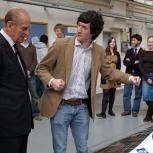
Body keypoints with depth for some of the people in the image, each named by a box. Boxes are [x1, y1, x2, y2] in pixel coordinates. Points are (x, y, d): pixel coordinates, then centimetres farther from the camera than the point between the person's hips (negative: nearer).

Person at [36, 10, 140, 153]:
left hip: (83, 107, 3)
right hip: (60, 106, -3)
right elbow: (41, 67, -1)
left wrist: (129, 77, -1)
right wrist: (51, 81, -20)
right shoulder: (61, 44, -9)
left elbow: (108, 72, 14)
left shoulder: (98, 51, 2)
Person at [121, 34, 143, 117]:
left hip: (138, 76, -3)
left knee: (138, 94, 5)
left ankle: (135, 111, 16)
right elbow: (125, 62, 0)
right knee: (126, 93, 3)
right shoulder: (129, 51, 11)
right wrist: (134, 63, -16)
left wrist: (130, 62, -12)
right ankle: (127, 110, 14)